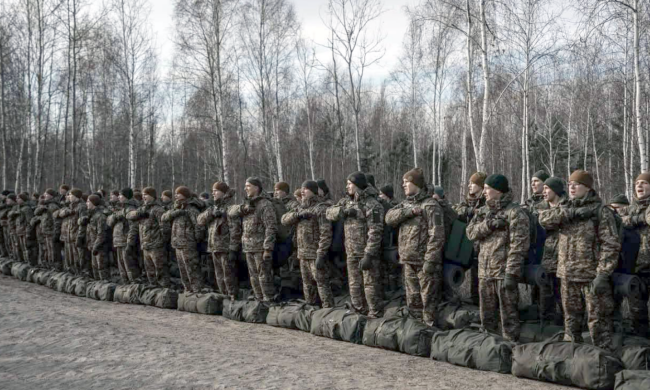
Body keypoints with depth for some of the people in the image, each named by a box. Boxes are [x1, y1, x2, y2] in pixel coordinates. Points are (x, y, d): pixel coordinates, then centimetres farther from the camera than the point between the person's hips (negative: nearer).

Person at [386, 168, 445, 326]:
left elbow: (436, 236, -16)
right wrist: (409, 211, -16)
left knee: (428, 301, -2)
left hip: (424, 262, -8)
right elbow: (389, 217, -1)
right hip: (408, 261, 8)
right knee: (412, 301, 17)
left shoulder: (430, 206, -10)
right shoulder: (405, 204, 15)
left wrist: (430, 260, -21)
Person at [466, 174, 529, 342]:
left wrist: (511, 273, -21)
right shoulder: (484, 211, 14)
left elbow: (518, 245, -15)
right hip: (484, 272, 7)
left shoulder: (514, 212, -9)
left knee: (508, 316, -1)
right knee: (487, 316, 17)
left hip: (504, 272, -7)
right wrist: (489, 224, -16)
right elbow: (470, 232, 1)